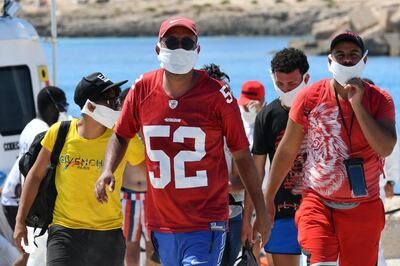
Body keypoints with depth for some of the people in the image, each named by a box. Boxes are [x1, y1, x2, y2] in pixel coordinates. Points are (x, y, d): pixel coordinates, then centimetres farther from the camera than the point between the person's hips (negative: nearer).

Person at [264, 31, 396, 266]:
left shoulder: (379, 100, -2)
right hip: (318, 203, -1)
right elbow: (287, 151, 5)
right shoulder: (310, 98, -3)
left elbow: (385, 148, -17)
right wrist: (268, 199, 8)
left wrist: (357, 105, -19)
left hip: (363, 208, 1)